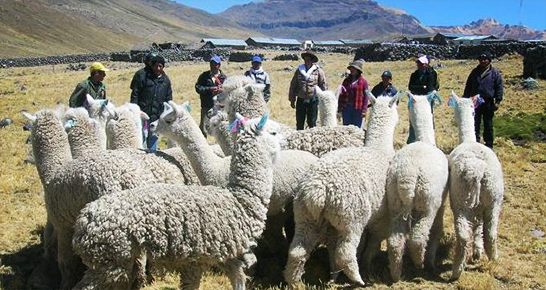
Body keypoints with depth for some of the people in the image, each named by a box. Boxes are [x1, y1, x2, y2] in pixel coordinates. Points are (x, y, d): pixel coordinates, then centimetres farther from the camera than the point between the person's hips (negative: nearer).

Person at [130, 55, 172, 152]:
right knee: (142, 136, -3)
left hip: (157, 115, 4)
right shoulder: (143, 77, -3)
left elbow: (168, 98, 16)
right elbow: (134, 94, -3)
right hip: (143, 112, -4)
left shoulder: (165, 80, 10)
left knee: (154, 136, 11)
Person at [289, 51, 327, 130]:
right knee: (299, 123, 8)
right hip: (301, 99, 3)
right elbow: (293, 85, 13)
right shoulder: (299, 70, 8)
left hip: (313, 100, -3)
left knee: (312, 123, 4)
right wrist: (292, 99, 11)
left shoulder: (318, 71, 0)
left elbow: (323, 85, 4)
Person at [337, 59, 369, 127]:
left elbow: (366, 96, -4)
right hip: (346, 107, 4)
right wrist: (339, 108, 7)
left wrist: (364, 110, -9)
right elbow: (341, 94, 12)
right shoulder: (346, 80, 11)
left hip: (357, 109, -4)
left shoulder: (363, 81, -1)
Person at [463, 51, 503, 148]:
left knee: (488, 125, 7)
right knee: (475, 124, 4)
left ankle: (488, 145, 16)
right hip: (475, 102, 2)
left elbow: (499, 87, -1)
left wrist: (497, 101, -7)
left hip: (488, 103, -2)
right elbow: (468, 86, 14)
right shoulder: (475, 72, 9)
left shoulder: (494, 72, 0)